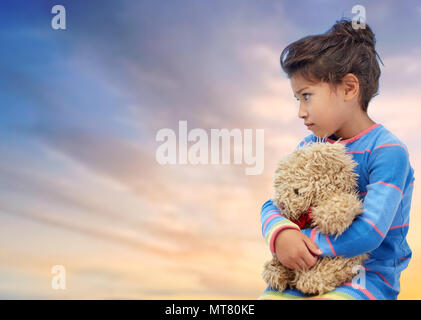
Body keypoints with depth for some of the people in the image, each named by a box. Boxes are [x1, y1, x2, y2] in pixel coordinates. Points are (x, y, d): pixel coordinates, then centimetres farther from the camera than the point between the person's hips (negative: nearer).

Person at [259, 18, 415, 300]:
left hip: (370, 275, -5)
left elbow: (369, 232, -21)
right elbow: (272, 206, 6)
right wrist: (280, 234, -17)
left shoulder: (387, 152, -13)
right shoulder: (308, 148, 7)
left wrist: (306, 241, -15)